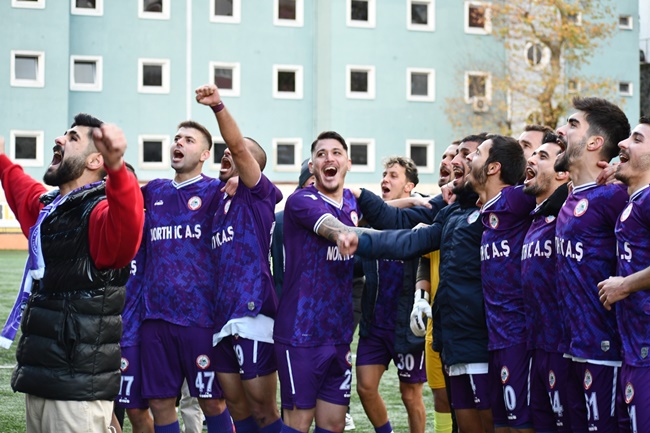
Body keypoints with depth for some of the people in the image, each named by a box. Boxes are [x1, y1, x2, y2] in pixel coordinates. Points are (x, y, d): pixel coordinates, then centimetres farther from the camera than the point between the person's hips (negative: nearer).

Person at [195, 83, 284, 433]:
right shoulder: (218, 203, 20)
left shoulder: (258, 193, 0)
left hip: (253, 310, -7)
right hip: (222, 315, 7)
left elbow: (238, 145, -17)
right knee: (236, 404, 11)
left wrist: (218, 106, -28)